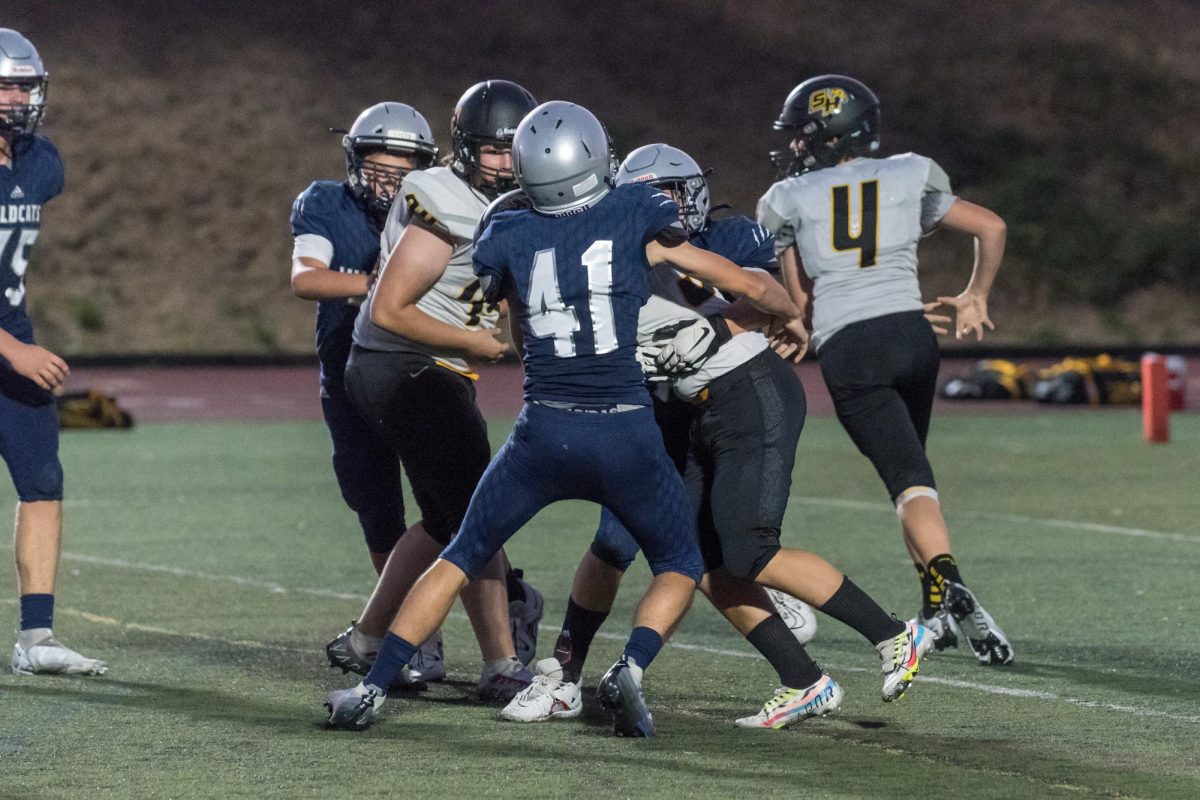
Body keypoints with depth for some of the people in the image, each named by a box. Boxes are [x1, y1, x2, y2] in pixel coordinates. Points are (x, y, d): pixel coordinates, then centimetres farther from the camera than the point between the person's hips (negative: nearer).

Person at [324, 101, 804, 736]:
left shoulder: (508, 239, 4)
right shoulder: (638, 217, 0)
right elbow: (750, 287, 11)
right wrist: (792, 313, 31)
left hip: (543, 432, 1)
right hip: (626, 435, -1)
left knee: (460, 558, 18)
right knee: (680, 564, 19)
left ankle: (372, 689, 14)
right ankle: (630, 670, -7)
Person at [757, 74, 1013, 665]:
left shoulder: (790, 200, 9)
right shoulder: (910, 178, 12)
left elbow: (797, 299, 13)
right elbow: (991, 228, 15)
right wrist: (975, 297, 29)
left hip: (846, 346, -3)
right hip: (911, 332, 3)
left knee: (908, 478, -11)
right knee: (909, 465, 21)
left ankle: (949, 587, -34)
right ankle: (937, 610, 19)